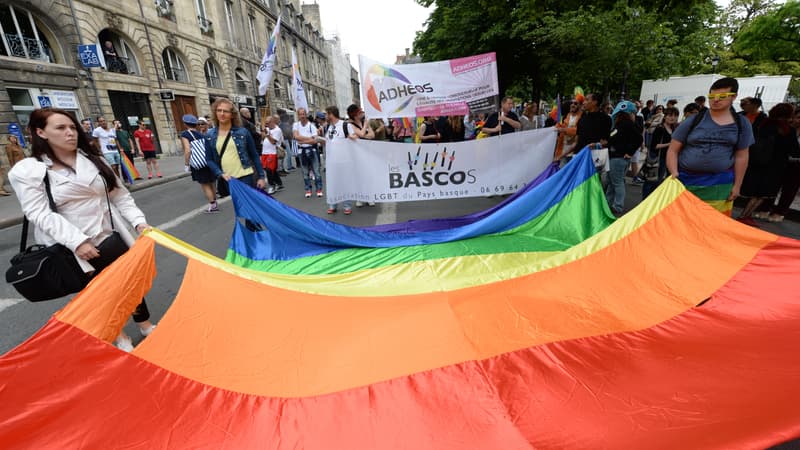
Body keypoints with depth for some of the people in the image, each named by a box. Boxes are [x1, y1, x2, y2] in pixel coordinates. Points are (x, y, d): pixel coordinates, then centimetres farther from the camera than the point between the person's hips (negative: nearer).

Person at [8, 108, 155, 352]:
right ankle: (120, 337, 29)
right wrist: (76, 241, -23)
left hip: (110, 236, 3)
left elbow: (120, 195, 8)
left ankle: (145, 325, 32)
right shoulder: (26, 171, -7)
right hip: (71, 247, -3)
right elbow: (39, 214, -14)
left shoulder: (94, 159, 6)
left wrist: (138, 220, -4)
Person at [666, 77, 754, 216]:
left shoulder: (741, 124, 7)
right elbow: (673, 150, 0)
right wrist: (674, 173, -13)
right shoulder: (693, 121, 0)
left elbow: (741, 157, 10)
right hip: (686, 180, -2)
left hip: (720, 184, 2)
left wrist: (737, 185, 8)